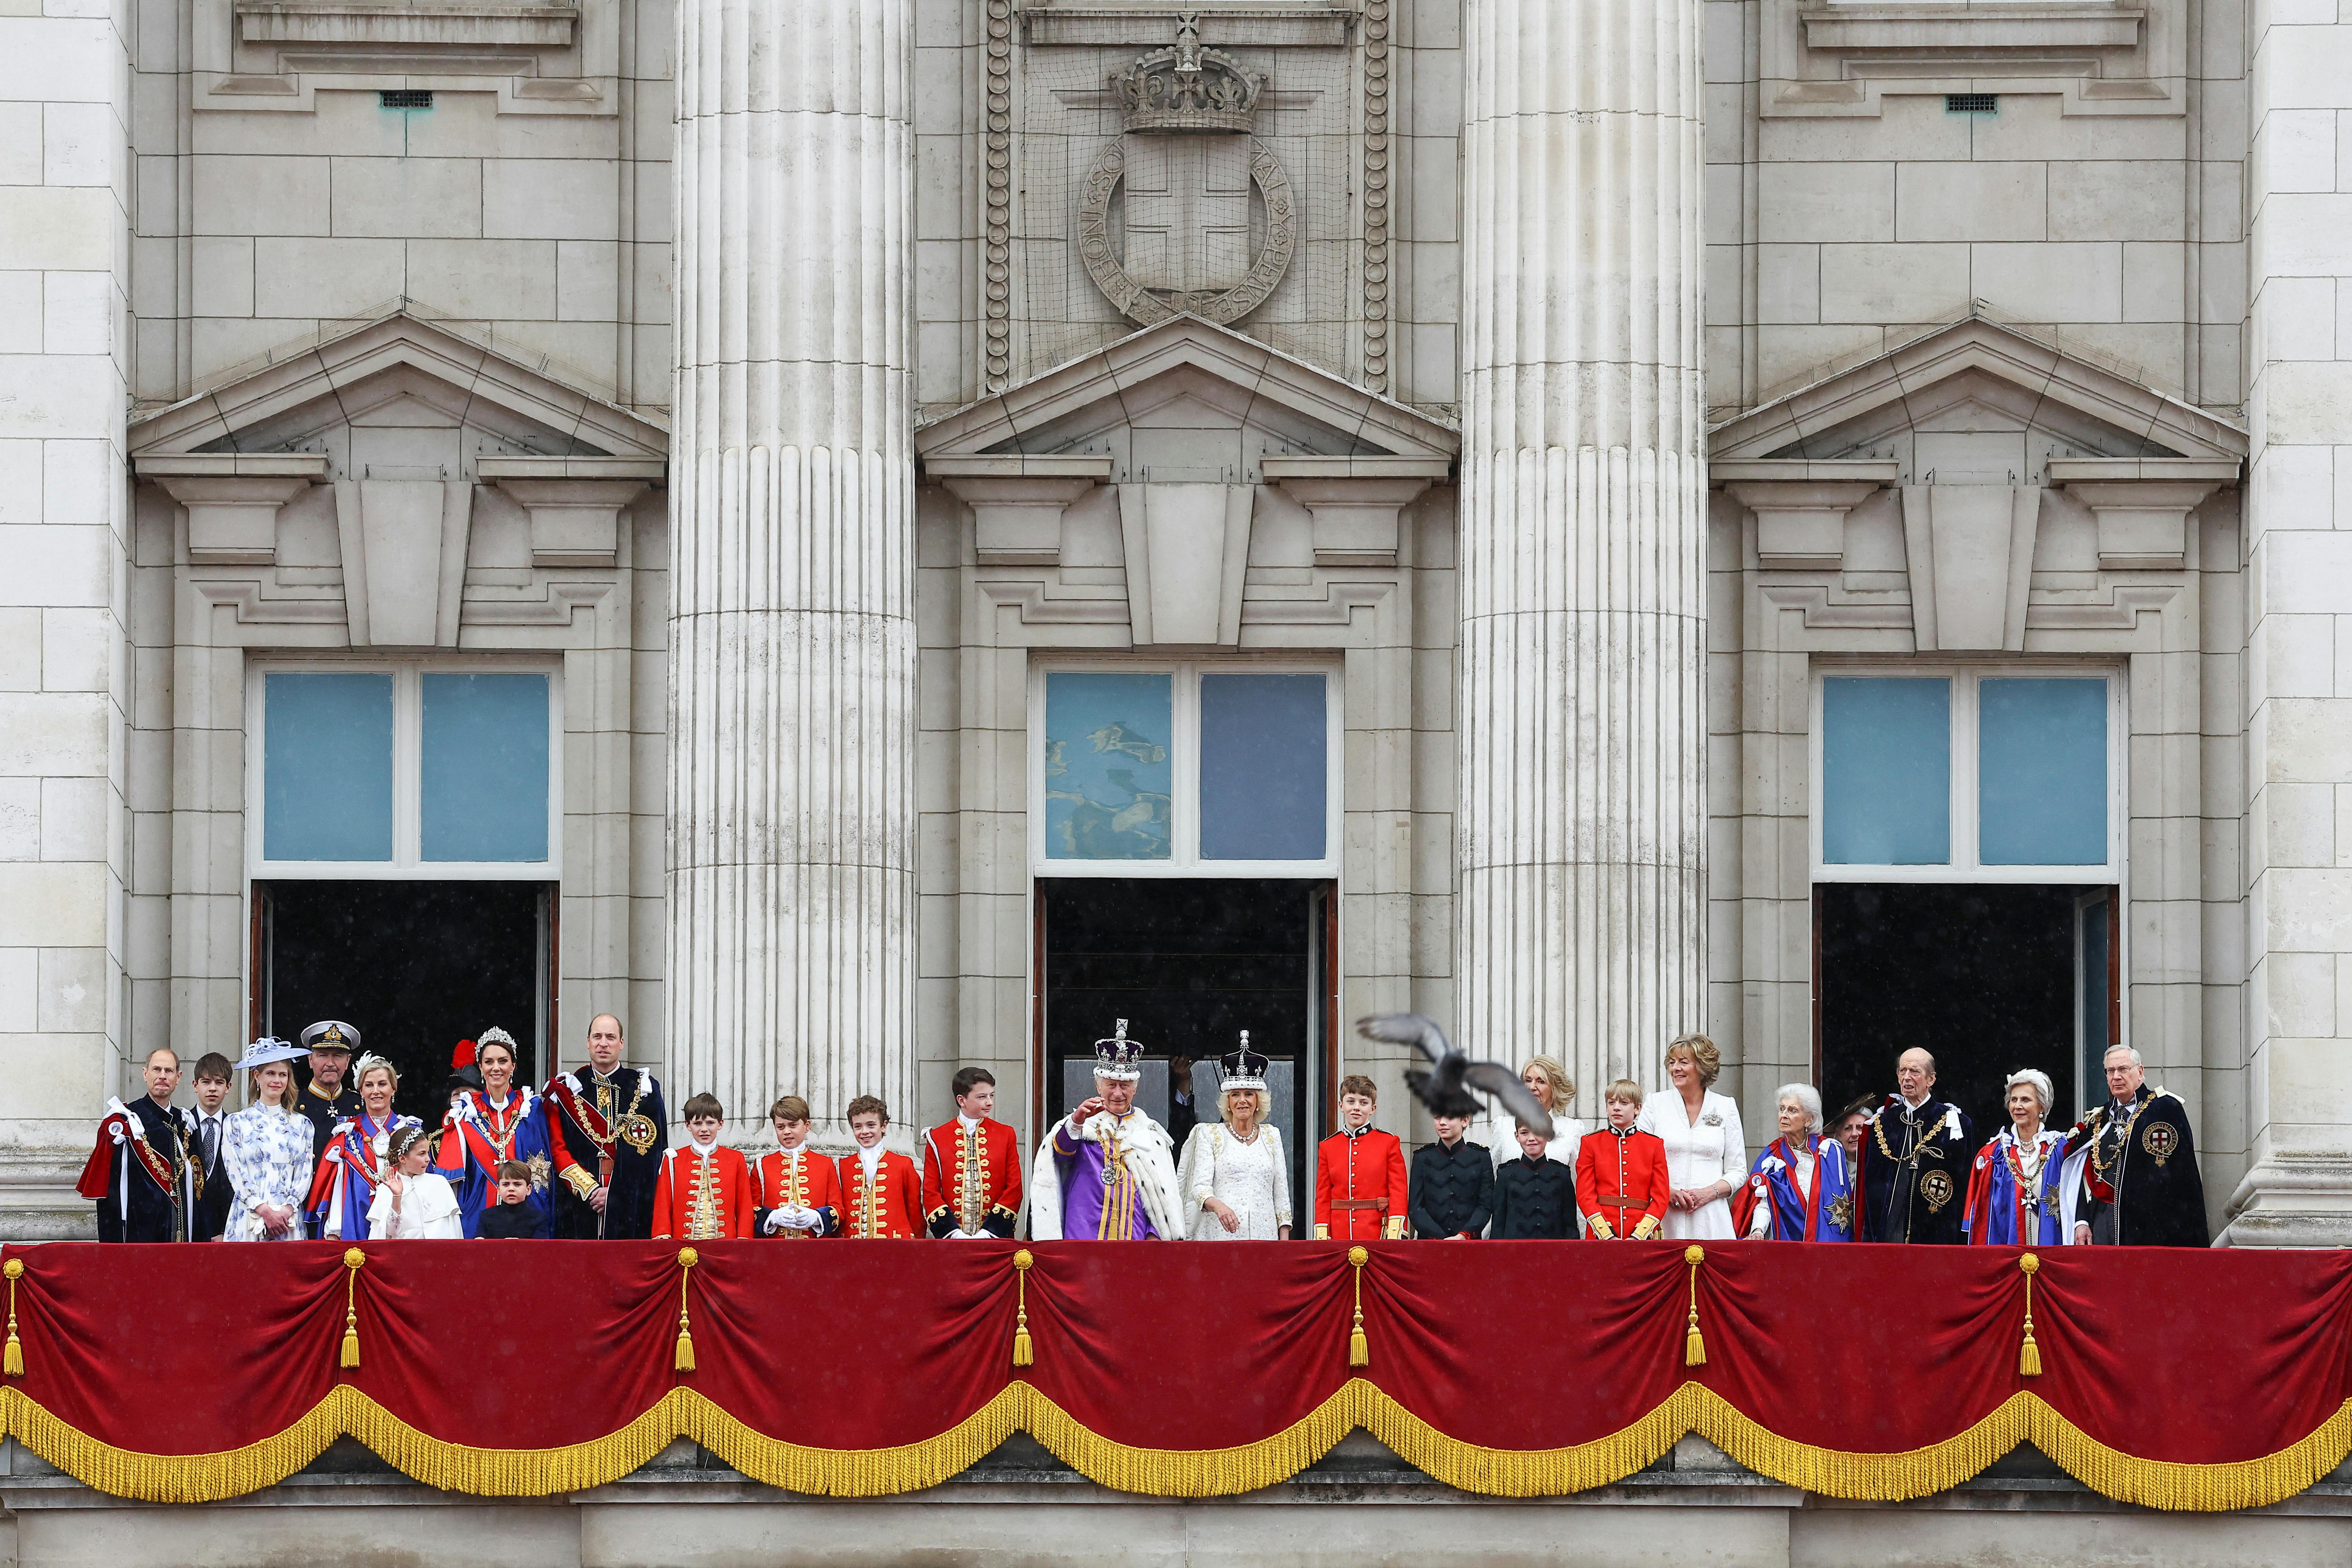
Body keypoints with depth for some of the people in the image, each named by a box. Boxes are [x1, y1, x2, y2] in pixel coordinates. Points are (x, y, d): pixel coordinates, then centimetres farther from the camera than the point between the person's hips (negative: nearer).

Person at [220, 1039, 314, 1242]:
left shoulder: (301, 1124, 13)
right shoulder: (237, 1123, 7)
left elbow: (305, 1174, 7)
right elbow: (235, 1173, -1)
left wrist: (288, 1209, -9)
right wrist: (264, 1210, -12)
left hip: (290, 1221, 1)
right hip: (247, 1221, -1)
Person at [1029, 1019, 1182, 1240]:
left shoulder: (1150, 1134, 16)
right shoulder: (1083, 1125, 10)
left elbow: (1164, 1194, 15)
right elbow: (1061, 1150, -12)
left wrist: (1155, 1235, 1)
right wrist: (1077, 1121, -33)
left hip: (1136, 1239, 2)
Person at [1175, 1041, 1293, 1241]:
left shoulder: (1272, 1136, 16)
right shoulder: (1210, 1134, 7)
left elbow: (1281, 1194, 14)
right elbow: (1199, 1187, -3)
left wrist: (1284, 1244, 6)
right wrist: (1219, 1206, -24)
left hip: (1264, 1234, 2)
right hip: (1221, 1234, -2)